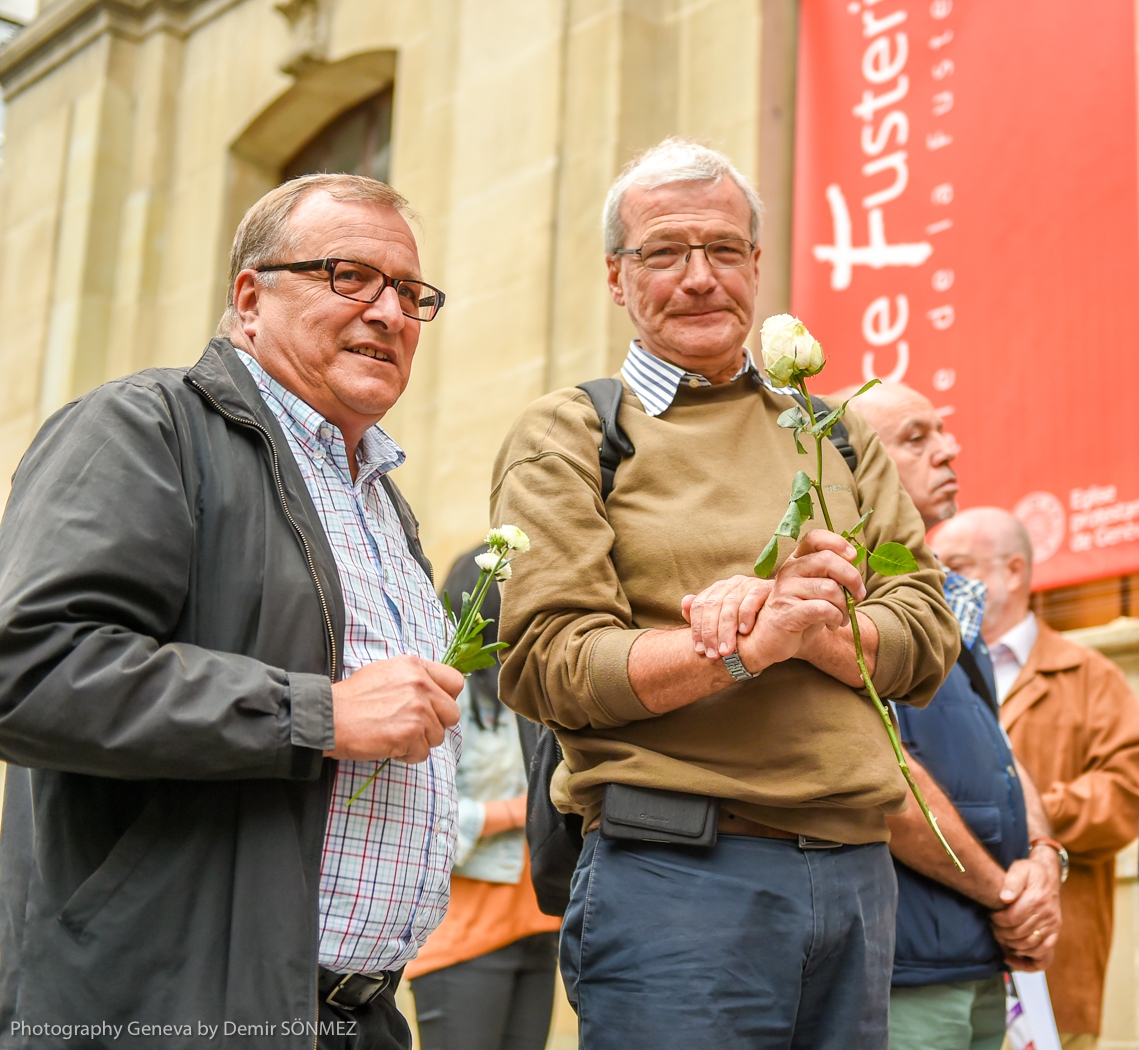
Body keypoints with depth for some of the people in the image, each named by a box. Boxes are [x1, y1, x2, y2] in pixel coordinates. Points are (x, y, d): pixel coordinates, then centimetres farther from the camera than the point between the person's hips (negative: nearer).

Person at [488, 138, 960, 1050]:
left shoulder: (837, 436, 16)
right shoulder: (567, 441, 3)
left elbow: (928, 637, 7)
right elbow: (549, 666, -9)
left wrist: (802, 625, -13)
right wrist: (754, 641, -20)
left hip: (858, 875, 5)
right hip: (675, 873, -4)